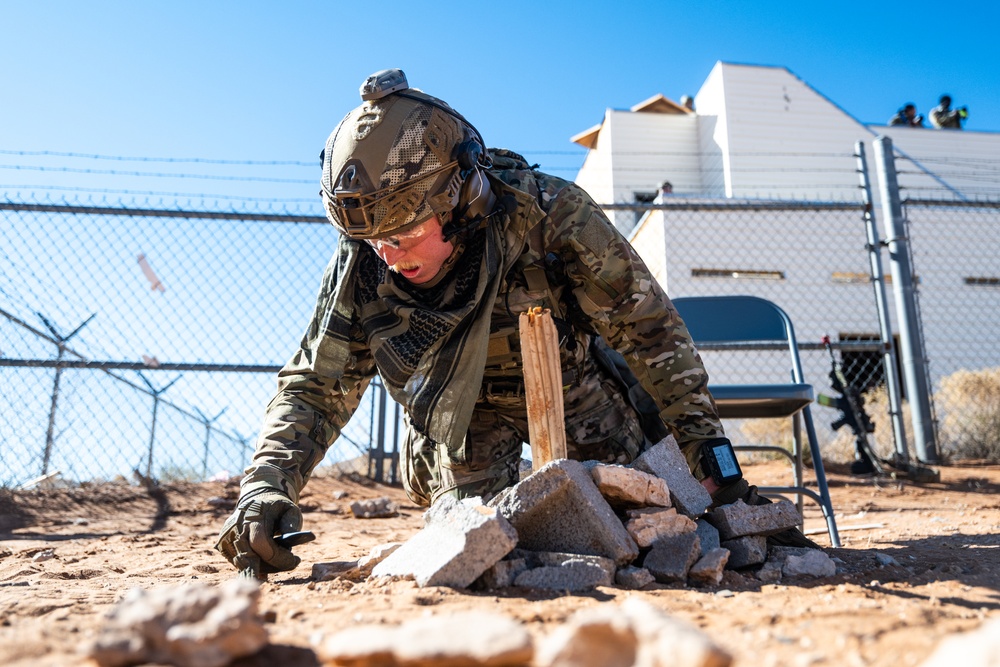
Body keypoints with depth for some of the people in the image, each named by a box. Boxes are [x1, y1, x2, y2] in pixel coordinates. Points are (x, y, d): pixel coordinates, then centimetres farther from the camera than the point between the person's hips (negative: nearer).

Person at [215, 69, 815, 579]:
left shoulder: (549, 215, -33)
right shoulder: (363, 264, -24)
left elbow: (651, 329, -23)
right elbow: (315, 388, -16)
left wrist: (706, 446, -18)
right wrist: (267, 486, -33)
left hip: (573, 383, -1)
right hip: (466, 410, 2)